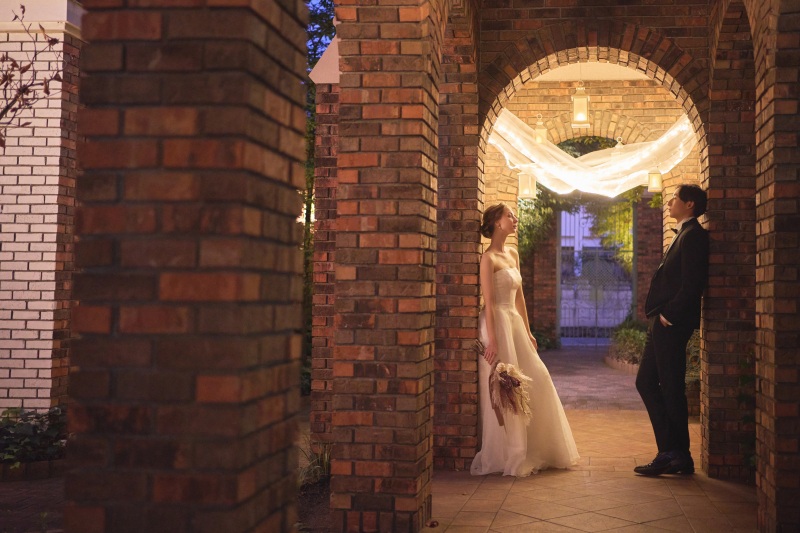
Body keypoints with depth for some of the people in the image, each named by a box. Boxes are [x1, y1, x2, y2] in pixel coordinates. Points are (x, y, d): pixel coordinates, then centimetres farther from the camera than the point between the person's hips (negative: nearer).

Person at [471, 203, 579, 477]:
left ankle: (531, 451, 19)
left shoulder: (513, 254, 15)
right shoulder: (489, 258, -10)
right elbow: (488, 302, -16)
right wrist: (492, 341, -21)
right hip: (497, 324, -8)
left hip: (515, 323, 9)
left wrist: (527, 330, 16)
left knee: (536, 381, 7)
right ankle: (504, 456, 5)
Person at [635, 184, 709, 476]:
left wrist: (669, 314, -18)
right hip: (662, 323, 10)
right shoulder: (683, 235, 20)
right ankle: (672, 452, 15)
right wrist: (659, 315, 12)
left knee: (671, 388, -3)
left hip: (671, 324, -10)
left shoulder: (693, 235, -11)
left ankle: (676, 455, 7)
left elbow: (693, 283, -21)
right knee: (646, 382, 11)